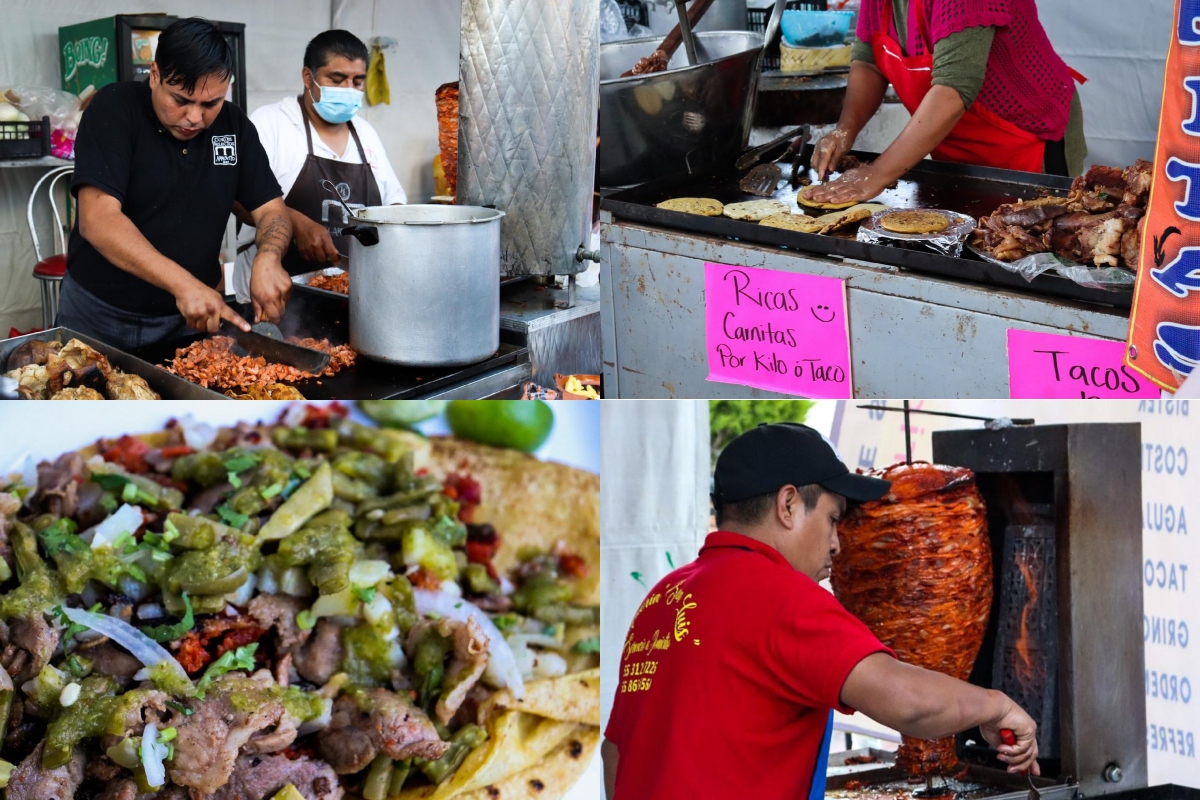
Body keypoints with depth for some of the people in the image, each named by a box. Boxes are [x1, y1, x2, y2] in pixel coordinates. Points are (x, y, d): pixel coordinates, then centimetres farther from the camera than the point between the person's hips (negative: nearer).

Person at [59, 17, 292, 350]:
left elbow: (271, 209, 0)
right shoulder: (114, 109, -15)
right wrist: (184, 283, -36)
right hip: (100, 315, -3)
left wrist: (267, 260, -24)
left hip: (191, 317, 3)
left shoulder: (234, 125, -1)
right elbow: (97, 220, -25)